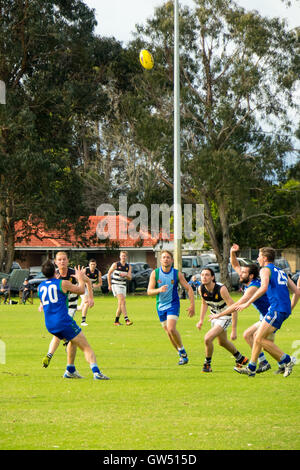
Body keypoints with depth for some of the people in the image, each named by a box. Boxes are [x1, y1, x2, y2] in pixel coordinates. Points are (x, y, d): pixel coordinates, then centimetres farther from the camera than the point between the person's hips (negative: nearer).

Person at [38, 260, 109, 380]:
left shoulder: (40, 287, 11)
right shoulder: (63, 283, -4)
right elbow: (81, 290, 10)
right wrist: (80, 279, 26)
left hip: (49, 325, 6)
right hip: (64, 321, -6)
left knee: (73, 341, 30)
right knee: (86, 347, -5)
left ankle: (70, 370, 27)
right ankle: (96, 372, -23)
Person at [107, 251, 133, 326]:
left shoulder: (128, 266, 7)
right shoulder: (115, 264, -4)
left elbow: (129, 278, 0)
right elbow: (109, 274, 3)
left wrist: (125, 275, -22)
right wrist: (109, 285, 1)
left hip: (123, 285, 5)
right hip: (115, 285, -5)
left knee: (121, 304, 7)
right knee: (122, 301, -21)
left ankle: (116, 321, 21)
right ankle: (126, 320, -29)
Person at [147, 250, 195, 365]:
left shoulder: (177, 274, -7)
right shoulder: (155, 273, -5)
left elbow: (189, 288, -1)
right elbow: (149, 291, -9)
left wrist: (192, 305, -9)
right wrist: (159, 290, -30)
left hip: (173, 304, -3)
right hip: (160, 306, 3)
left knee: (171, 329, -23)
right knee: (168, 333, 6)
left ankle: (182, 351, -4)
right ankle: (182, 355, 21)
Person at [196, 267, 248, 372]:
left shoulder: (221, 289, -32)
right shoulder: (201, 289, -14)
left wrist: (234, 330, -32)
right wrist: (201, 320, 4)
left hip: (225, 317, -7)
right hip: (215, 316, 7)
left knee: (208, 338, -22)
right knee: (222, 342, 24)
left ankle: (207, 364, 0)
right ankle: (241, 358, 49)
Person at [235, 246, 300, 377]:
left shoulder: (266, 269, -1)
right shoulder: (281, 272, 24)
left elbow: (264, 287, -20)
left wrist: (247, 303, -18)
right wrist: (289, 309, 28)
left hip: (277, 309, -9)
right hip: (285, 310, 9)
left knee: (260, 338, -9)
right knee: (257, 336, 12)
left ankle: (286, 360, -7)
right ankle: (251, 368, 13)